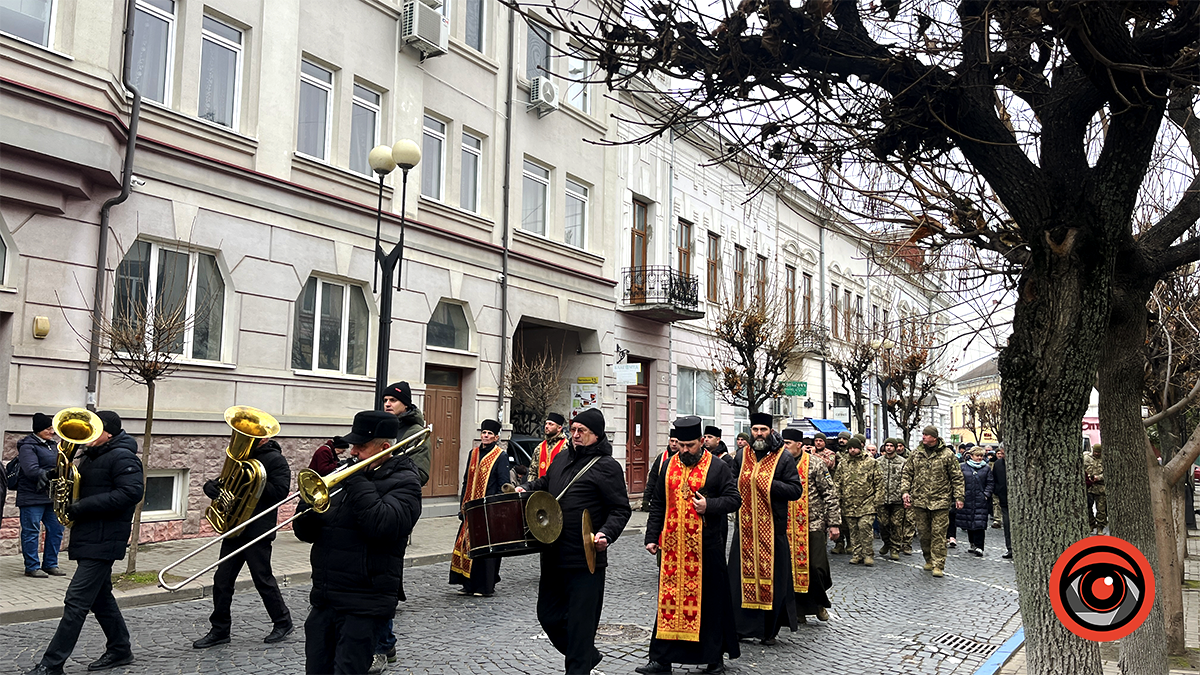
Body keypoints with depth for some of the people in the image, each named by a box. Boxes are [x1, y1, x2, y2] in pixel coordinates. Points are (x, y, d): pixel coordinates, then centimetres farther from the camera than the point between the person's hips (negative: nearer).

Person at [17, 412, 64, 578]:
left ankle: (50, 564, 18)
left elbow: (58, 466, 26)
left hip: (51, 496, 8)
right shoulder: (28, 446, -9)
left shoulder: (51, 445, 17)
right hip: (32, 496, -8)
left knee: (56, 529, 8)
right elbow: (31, 470, -21)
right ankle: (32, 567, 6)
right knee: (31, 532, -2)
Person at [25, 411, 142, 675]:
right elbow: (82, 485, 25)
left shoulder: (122, 457, -14)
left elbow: (131, 493, -26)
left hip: (103, 541, -10)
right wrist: (59, 475, 2)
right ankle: (120, 650, 27)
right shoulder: (91, 456, 17)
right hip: (88, 539, 10)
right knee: (100, 596, 16)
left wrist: (82, 507, -24)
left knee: (76, 601, -9)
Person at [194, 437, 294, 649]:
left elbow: (280, 492, -18)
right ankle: (220, 630, 16)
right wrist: (212, 487, -8)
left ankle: (282, 623, 16)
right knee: (222, 580, 6)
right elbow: (212, 485, 16)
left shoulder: (275, 460, -6)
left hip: (257, 531, -7)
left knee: (263, 579, 0)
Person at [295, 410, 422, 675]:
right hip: (323, 600, 7)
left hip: (363, 605, -7)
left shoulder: (404, 481, -6)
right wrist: (308, 506, -8)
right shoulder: (346, 474, 14)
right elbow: (307, 533, 14)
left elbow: (383, 526, -26)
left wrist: (356, 483, -17)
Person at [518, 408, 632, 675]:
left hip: (585, 560, -8)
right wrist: (526, 488, 12)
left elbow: (620, 509, -10)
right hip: (553, 555, 8)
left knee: (579, 622, -1)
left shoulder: (606, 466, -8)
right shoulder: (562, 458, 13)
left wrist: (606, 534, -26)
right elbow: (545, 483, 31)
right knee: (548, 615, 16)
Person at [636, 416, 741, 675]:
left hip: (706, 547, -4)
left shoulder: (718, 467, -2)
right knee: (669, 598, 6)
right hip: (673, 546, 4)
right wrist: (652, 537, 10)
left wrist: (709, 506, -19)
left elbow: (734, 499, -3)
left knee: (709, 601, 5)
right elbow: (658, 505, 14)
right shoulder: (669, 467, 10)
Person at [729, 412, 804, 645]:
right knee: (743, 575, 4)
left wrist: (770, 484, -17)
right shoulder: (742, 457, 10)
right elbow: (732, 486, 20)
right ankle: (743, 625, 14)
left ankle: (769, 629, 12)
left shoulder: (783, 459, -1)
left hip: (772, 529, -3)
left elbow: (796, 490, -7)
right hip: (745, 528, 3)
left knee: (772, 577, 1)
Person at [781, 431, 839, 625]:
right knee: (792, 569, 4)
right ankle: (800, 610, 14)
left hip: (813, 524, -3)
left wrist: (833, 523, -5)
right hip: (788, 527, 3)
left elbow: (830, 494, -2)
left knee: (816, 567, -6)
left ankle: (820, 602, 19)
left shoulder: (815, 464, -3)